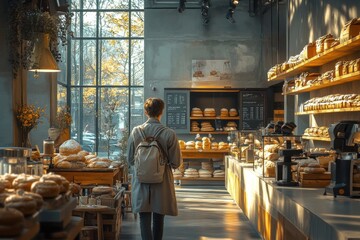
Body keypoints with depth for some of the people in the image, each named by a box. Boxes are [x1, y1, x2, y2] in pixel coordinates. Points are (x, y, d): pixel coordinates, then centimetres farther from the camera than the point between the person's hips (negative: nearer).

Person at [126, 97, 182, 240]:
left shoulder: (136, 132, -7)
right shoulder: (169, 134, -11)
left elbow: (130, 160, 2)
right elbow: (176, 163, -6)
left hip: (141, 181, 0)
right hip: (162, 182, 0)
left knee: (144, 218, 3)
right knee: (158, 218, 16)